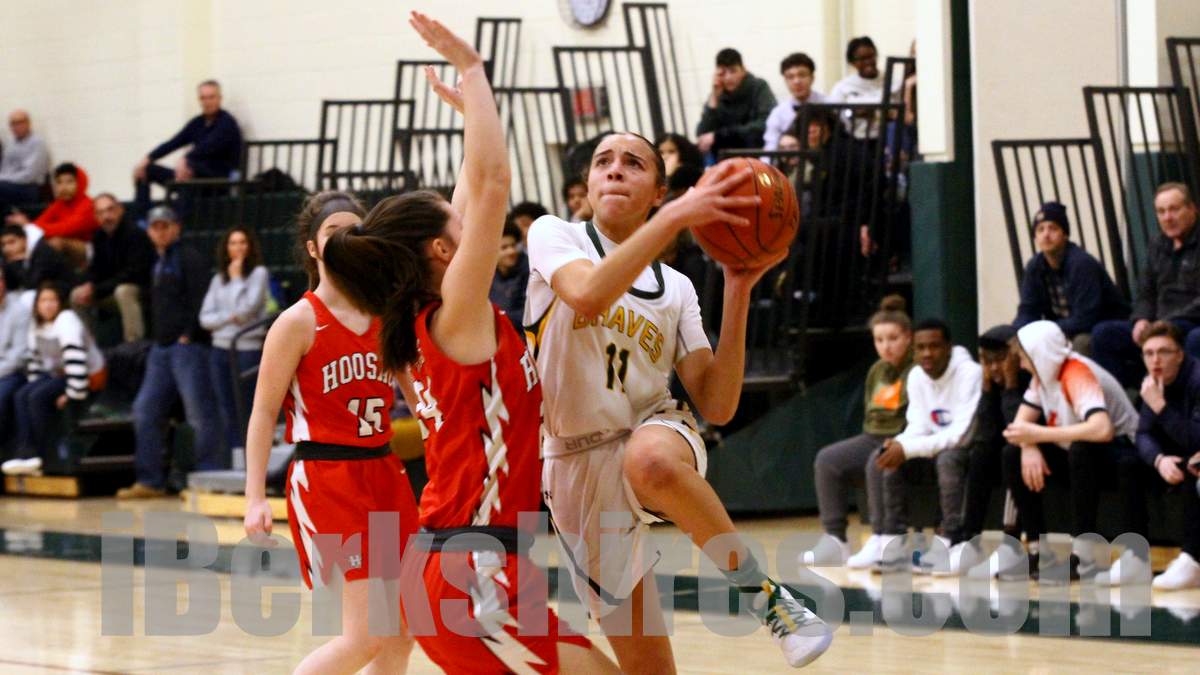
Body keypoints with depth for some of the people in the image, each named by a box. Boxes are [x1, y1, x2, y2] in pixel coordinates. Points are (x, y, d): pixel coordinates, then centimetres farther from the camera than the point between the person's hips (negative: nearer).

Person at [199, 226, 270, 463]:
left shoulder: (259, 273, 0)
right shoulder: (218, 279, 14)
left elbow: (247, 308, -11)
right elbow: (205, 318, 8)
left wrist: (236, 278, -3)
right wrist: (229, 317, -9)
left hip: (249, 348, -5)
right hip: (221, 348, 5)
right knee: (227, 411, 5)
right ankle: (236, 460, 8)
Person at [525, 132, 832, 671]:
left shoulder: (676, 288, 8)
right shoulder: (555, 237, 0)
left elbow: (717, 406, -3)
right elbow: (587, 296, -25)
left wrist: (738, 292, -10)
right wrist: (675, 218, -29)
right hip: (577, 466, 0)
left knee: (652, 460, -40)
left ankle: (764, 594, -24)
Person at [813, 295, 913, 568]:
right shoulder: (877, 371, 16)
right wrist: (870, 440, 6)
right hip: (874, 438, 8)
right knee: (827, 460, -14)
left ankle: (880, 540, -29)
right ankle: (835, 540, -16)